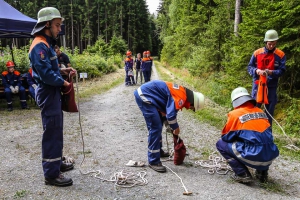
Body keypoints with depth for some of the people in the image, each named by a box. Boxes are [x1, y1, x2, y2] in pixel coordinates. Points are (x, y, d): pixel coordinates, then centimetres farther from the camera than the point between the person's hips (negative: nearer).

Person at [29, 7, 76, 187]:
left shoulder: (47, 44, 15)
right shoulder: (40, 46, -18)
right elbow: (46, 74, -24)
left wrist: (63, 70, 6)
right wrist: (63, 82, -12)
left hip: (53, 93, 11)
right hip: (48, 93, -11)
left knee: (56, 130, 18)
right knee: (52, 132, -6)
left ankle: (57, 163, 32)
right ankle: (51, 174, 3)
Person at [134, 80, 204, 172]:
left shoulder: (181, 93, 13)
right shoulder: (181, 97, -17)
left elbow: (169, 110, 24)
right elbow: (171, 115, -24)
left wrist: (173, 127, 27)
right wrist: (176, 127, -5)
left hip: (144, 93, 11)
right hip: (144, 95, -11)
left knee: (157, 126, 21)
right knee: (156, 128, -10)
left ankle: (158, 150, 39)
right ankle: (153, 161, -3)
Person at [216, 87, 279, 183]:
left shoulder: (235, 114, -6)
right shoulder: (261, 112, 10)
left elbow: (226, 137, 2)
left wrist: (237, 138, 23)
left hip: (253, 158, -6)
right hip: (270, 158, 6)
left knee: (221, 144, 10)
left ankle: (242, 174, 3)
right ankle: (262, 172, 24)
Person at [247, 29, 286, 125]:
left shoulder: (280, 55, -1)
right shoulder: (257, 53, 1)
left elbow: (282, 71, -4)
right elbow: (249, 67, 5)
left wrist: (271, 72, -23)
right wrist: (257, 71, -17)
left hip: (271, 86, 0)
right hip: (257, 84, 0)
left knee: (270, 109, 8)